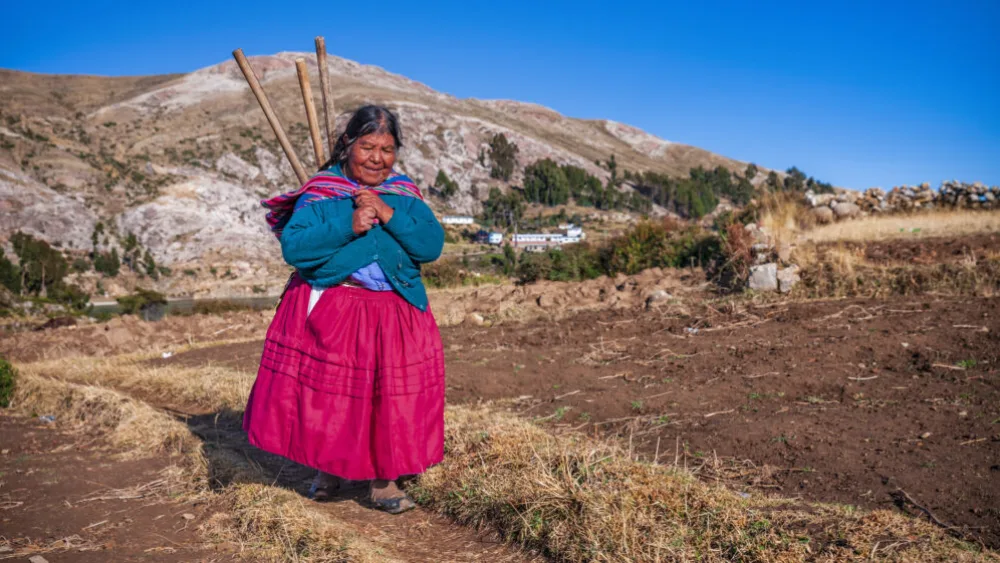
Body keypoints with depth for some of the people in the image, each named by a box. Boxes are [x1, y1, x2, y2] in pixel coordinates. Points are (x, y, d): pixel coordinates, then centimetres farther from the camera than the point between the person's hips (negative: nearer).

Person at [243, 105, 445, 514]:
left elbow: (432, 246, -6)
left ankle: (383, 480, 19)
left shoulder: (405, 196, 6)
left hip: (395, 315, 2)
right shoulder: (320, 193, -3)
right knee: (325, 391, 7)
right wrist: (346, 226, -22)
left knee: (390, 395, 2)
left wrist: (389, 216, -17)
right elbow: (292, 246, -14)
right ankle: (328, 469, 32)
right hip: (328, 310, -2)